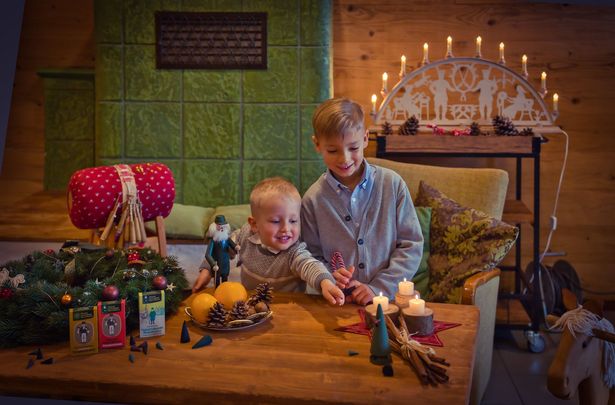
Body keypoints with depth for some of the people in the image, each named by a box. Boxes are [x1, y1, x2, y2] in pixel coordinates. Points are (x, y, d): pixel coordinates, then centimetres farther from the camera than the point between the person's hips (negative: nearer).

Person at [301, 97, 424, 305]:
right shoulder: (313, 199, -1)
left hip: (389, 298, 0)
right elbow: (313, 257, 7)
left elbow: (411, 245, 1)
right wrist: (328, 276, -12)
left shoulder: (392, 184, -1)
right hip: (339, 303, 1)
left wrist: (379, 288, -7)